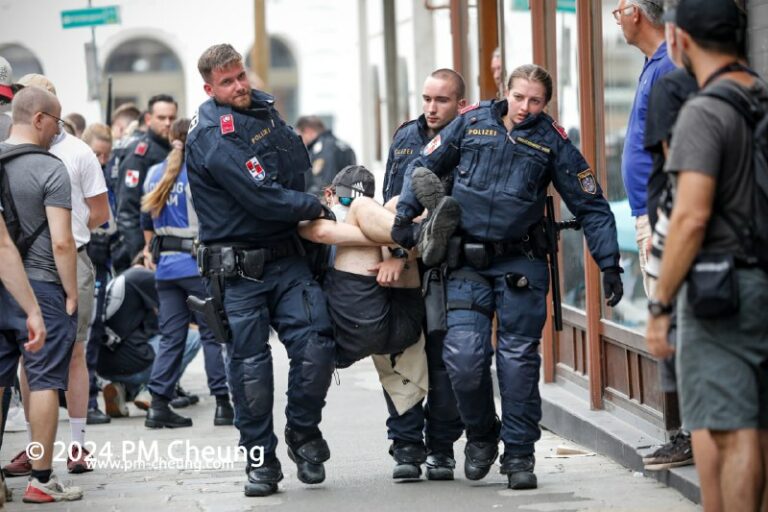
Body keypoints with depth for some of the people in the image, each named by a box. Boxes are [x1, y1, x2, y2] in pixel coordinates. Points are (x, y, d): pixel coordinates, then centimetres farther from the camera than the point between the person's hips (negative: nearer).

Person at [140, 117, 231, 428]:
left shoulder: (155, 174, 11)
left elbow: (147, 219, 18)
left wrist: (151, 250, 28)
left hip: (165, 265, 6)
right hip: (197, 263, -6)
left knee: (171, 336, 9)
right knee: (213, 333, 0)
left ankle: (159, 405, 3)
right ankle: (223, 404, 0)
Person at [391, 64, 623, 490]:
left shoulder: (552, 142, -1)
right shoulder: (472, 122, 1)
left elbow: (591, 207, 3)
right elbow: (424, 166, 13)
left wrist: (609, 265, -2)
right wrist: (405, 214, 0)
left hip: (521, 262, 0)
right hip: (466, 262, 0)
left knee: (518, 359, 0)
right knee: (463, 356, -10)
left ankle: (519, 455, 11)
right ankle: (481, 435, 15)